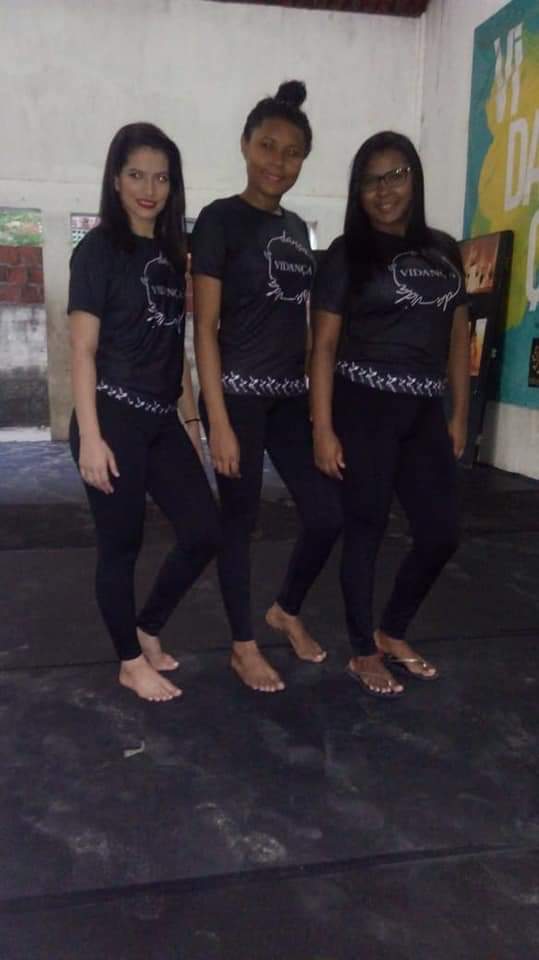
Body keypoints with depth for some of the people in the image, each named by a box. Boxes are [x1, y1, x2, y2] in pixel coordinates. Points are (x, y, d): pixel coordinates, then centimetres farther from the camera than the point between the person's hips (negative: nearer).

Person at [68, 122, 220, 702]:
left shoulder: (172, 252, 13)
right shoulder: (98, 249, -5)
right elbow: (82, 351, -10)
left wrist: (191, 417, 16)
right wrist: (90, 437, -17)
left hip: (161, 420, 7)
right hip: (114, 419, -7)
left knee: (204, 531, 5)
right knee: (120, 545, 3)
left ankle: (148, 630, 28)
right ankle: (130, 663, 23)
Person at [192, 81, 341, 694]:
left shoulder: (297, 228, 14)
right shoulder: (220, 219, -6)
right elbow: (204, 328, -11)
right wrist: (219, 422, -16)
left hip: (292, 395, 7)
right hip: (239, 395, -7)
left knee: (326, 514, 6)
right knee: (239, 521, 4)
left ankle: (287, 611, 32)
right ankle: (243, 646, 22)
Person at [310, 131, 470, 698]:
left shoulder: (442, 251, 11)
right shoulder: (346, 254, -2)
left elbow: (457, 337, 15)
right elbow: (324, 345, -6)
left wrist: (459, 415, 11)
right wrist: (323, 427, -13)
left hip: (423, 412, 5)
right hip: (363, 407, -5)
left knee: (440, 533, 8)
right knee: (365, 530, 3)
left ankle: (392, 633, 31)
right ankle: (364, 653, 21)